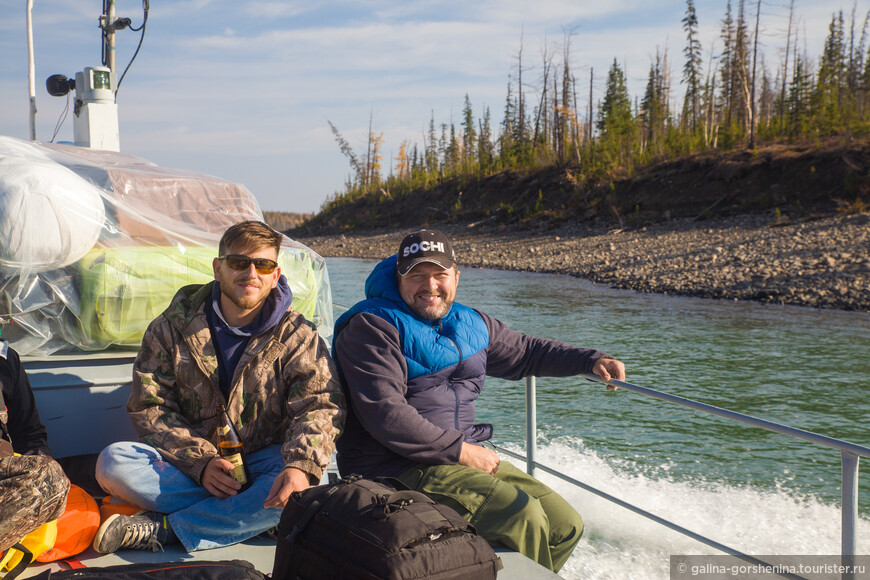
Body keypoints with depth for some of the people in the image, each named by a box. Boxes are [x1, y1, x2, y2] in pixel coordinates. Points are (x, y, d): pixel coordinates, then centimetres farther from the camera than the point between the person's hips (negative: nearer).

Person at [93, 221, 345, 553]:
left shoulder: (297, 336, -1)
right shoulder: (173, 326, 2)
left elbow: (318, 406, -13)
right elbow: (148, 406, -2)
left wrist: (301, 466, -35)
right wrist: (199, 461, -18)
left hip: (261, 461, -1)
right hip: (187, 465, 1)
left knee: (300, 485, -34)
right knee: (113, 463, -24)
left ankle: (158, 529, -25)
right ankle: (247, 518, -23)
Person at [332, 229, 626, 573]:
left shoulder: (469, 324, 16)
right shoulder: (371, 327, -9)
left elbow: (525, 351, 30)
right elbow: (385, 414, -19)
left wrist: (593, 361, 18)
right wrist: (460, 450, -17)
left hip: (463, 455, 8)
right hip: (395, 467, -8)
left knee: (566, 526, 2)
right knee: (522, 515, -26)